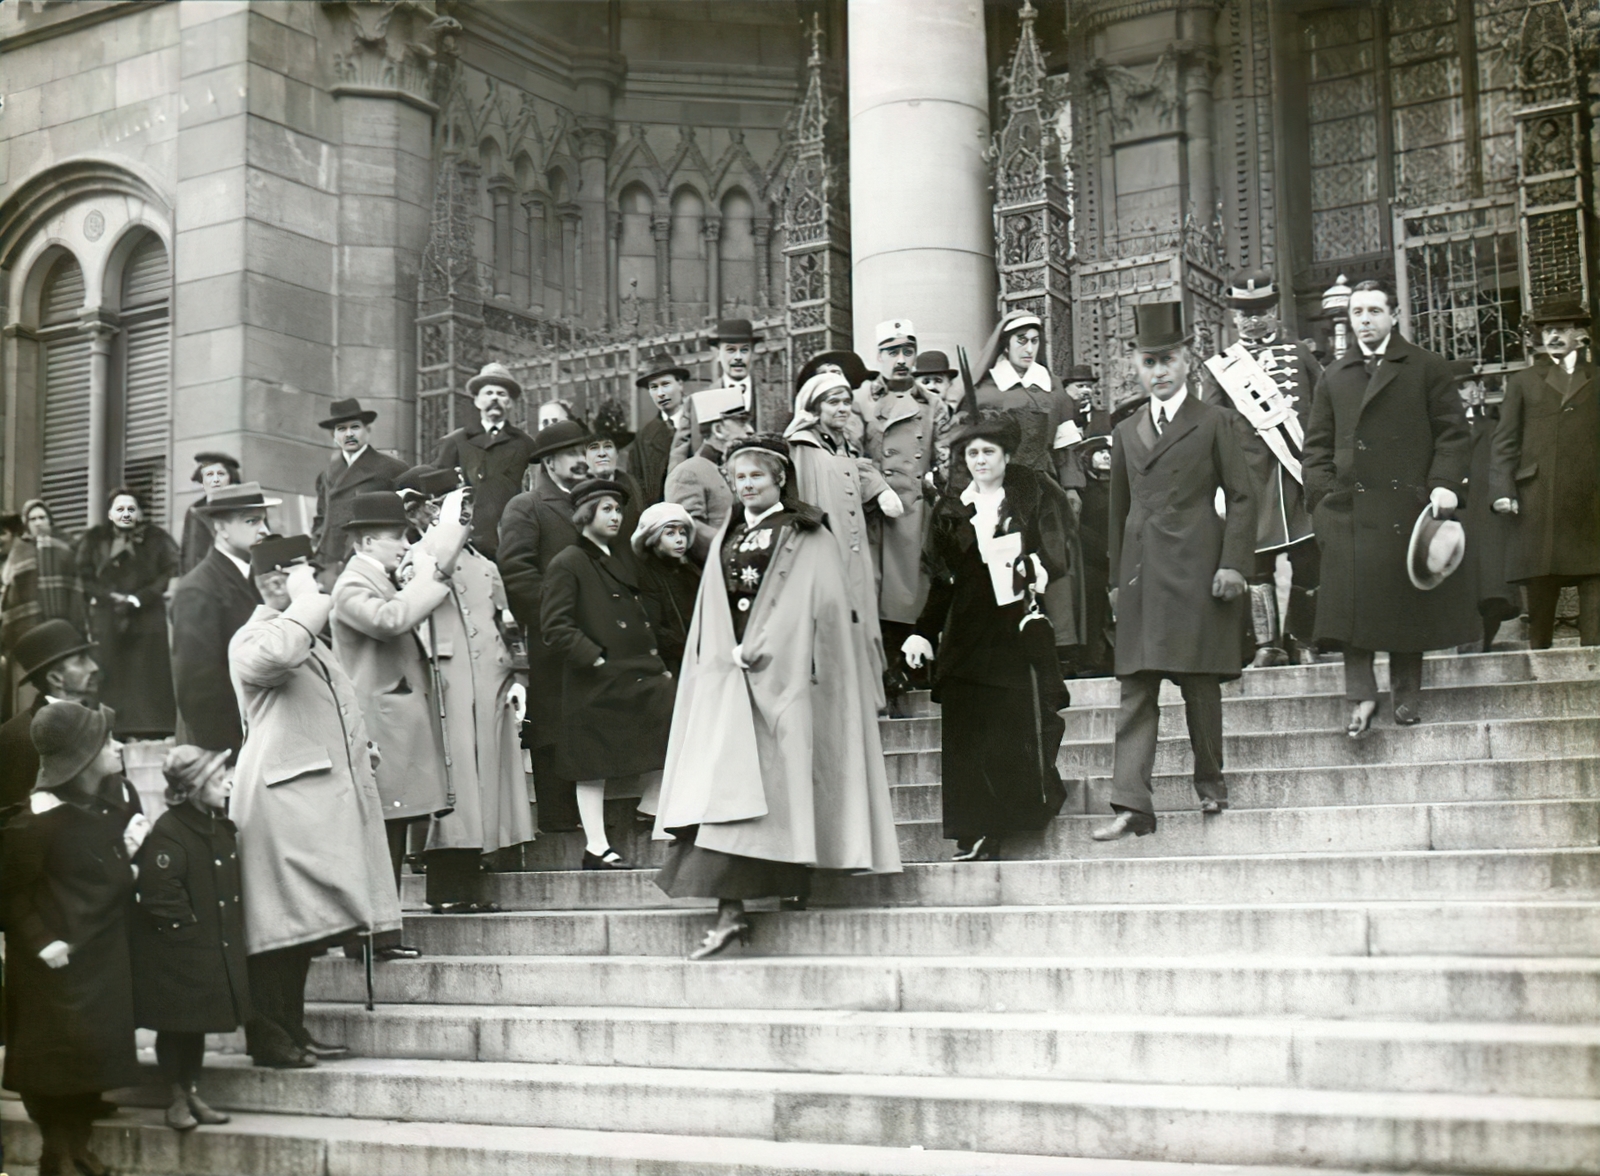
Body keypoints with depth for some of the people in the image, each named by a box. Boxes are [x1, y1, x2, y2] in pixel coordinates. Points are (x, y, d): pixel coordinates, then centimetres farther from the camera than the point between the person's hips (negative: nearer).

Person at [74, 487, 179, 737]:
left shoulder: (157, 538, 9)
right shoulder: (93, 540, 13)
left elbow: (172, 572, -2)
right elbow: (84, 578, 6)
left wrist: (137, 599, -10)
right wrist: (111, 598, -9)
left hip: (148, 620, -1)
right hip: (106, 623, 1)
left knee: (147, 683, -6)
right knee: (113, 685, -5)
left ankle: (150, 739, -7)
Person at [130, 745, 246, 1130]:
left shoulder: (220, 826, 7)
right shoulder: (168, 832, -20)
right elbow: (157, 893, -24)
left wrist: (232, 929, 10)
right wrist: (188, 924, -17)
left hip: (216, 949, 8)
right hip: (175, 953, -8)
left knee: (198, 1024, 16)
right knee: (176, 1025, 3)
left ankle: (192, 1093, 27)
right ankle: (177, 1099, 14)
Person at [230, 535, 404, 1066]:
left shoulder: (308, 636, 24)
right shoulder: (252, 639, -9)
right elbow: (280, 652, -34)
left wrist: (358, 749, 23)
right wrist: (307, 599, -20)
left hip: (319, 795, 10)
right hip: (281, 796, -10)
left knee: (301, 922, 12)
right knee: (276, 922, -8)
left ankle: (292, 1030, 17)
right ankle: (267, 1037, -3)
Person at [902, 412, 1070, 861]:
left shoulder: (1029, 499, 8)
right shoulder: (951, 508, 12)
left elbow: (1059, 551, 8)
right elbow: (942, 579, 14)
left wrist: (1039, 568, -14)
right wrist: (923, 633, 6)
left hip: (1020, 629, -2)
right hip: (967, 634, 2)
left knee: (1020, 732, -9)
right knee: (967, 735, -4)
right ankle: (976, 837, -3)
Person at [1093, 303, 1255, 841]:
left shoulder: (1214, 423, 5)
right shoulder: (1126, 432, 17)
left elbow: (1242, 497, 2)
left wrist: (1233, 564, -7)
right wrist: (1117, 576, 18)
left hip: (1196, 570, -3)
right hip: (1141, 573, 3)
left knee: (1200, 684, 2)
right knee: (1135, 689, -4)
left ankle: (1210, 781, 23)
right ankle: (1131, 805, -8)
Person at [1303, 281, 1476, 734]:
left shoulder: (1427, 368, 7)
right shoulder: (1333, 377, 15)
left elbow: (1453, 433, 4)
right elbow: (1317, 445, 14)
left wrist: (1445, 483, -10)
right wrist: (1324, 495, 1)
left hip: (1409, 505, -1)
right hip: (1350, 507, 1)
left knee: (1409, 601, 4)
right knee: (1352, 600, -7)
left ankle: (1407, 693, 16)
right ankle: (1361, 696, -4)